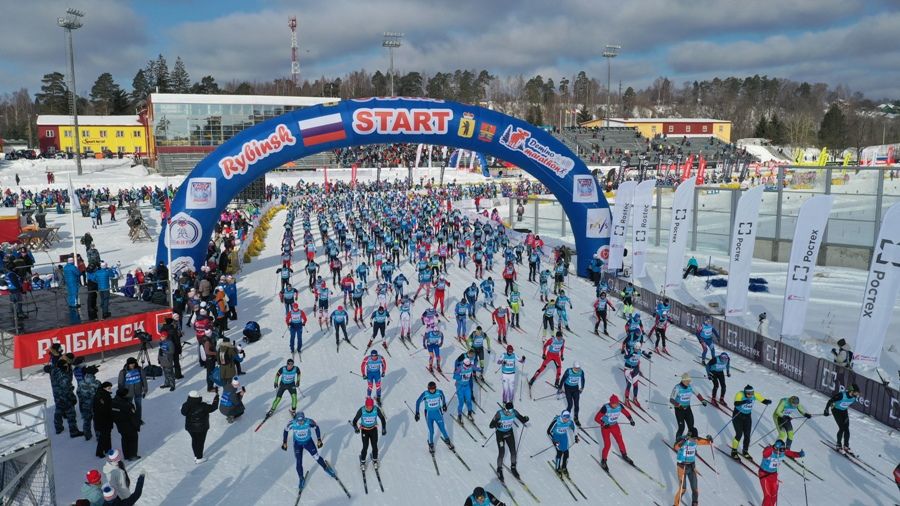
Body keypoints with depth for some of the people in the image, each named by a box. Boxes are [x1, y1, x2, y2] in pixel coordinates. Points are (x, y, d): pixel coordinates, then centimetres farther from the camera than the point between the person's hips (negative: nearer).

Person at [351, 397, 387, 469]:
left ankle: (375, 460, 34)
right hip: (364, 430, -2)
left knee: (375, 446, 8)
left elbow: (382, 418, -7)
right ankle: (362, 461, 23)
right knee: (365, 447, -2)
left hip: (373, 430, 2)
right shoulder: (361, 410, -26)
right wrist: (356, 428, -38)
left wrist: (384, 428, -14)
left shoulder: (376, 409, -22)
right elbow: (355, 420, -19)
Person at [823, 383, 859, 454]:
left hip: (844, 411, 5)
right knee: (842, 428, -12)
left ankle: (846, 446, 12)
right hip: (836, 410, -5)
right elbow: (830, 401, -23)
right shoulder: (841, 395, -32)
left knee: (847, 429, -1)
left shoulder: (855, 397, -14)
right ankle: (838, 445, 4)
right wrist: (826, 410, -23)